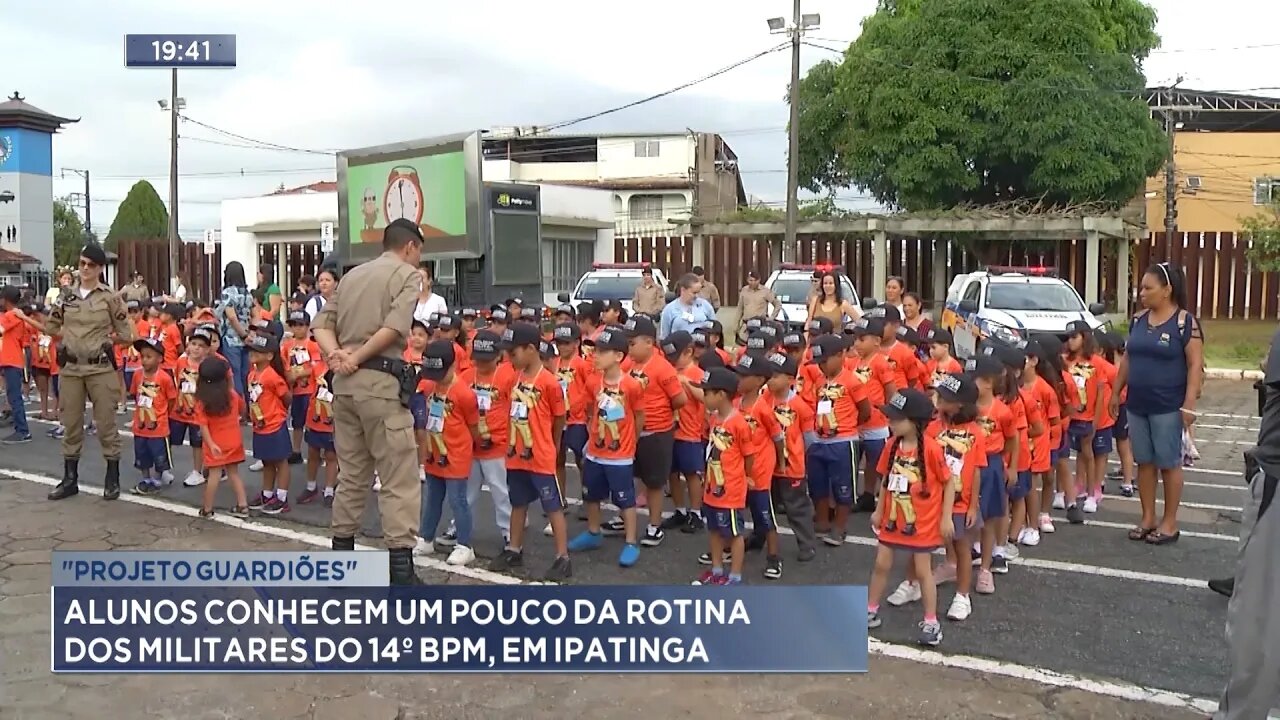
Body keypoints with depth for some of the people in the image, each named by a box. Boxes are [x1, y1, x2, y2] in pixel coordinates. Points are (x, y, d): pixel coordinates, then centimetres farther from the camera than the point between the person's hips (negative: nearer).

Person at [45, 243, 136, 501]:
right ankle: (70, 479, 21)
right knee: (71, 425, 10)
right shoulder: (66, 296, 7)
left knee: (106, 424, 2)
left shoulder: (110, 298, -4)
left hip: (100, 368, -4)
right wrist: (73, 336, 7)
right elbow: (51, 327, 16)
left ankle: (112, 480, 12)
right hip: (70, 368, 4)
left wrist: (104, 339, 0)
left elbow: (126, 335, -1)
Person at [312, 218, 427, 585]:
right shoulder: (408, 274, 0)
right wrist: (357, 358, -10)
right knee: (400, 477, -3)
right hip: (380, 380, -7)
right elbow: (395, 327, -16)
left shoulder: (352, 274, 20)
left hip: (344, 381, 7)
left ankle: (342, 551, 25)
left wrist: (336, 353, -5)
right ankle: (400, 565, -5)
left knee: (351, 473, 17)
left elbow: (322, 323, 10)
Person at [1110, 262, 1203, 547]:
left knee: (1169, 463, 3)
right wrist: (1116, 392, 13)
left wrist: (1189, 403, -17)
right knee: (1144, 462, 10)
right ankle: (1147, 519, 20)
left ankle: (1169, 522, 13)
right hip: (1137, 405, 6)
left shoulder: (1185, 322, -10)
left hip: (1168, 407, -6)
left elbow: (1196, 365, -12)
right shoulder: (1138, 320, 8)